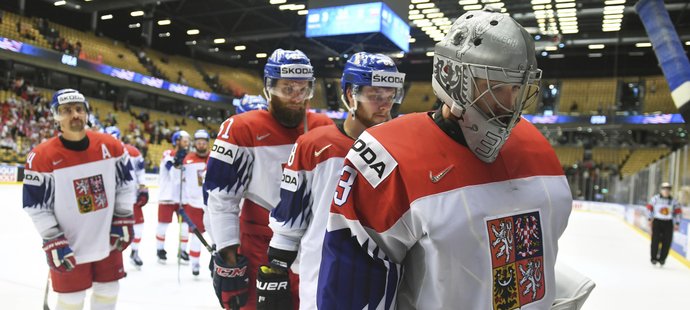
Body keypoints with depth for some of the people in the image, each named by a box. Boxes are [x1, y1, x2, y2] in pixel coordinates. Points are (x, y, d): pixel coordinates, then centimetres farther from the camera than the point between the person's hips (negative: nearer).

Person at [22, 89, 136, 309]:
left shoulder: (110, 146, -8)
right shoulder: (41, 157, -16)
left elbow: (125, 184, 3)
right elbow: (36, 207, -11)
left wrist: (123, 221, 0)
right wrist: (53, 242, -14)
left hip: (107, 239, 3)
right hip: (69, 245, -3)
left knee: (108, 290, 18)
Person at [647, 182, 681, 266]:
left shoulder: (673, 201, 2)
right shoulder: (655, 198, -3)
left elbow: (677, 212, 7)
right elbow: (649, 208, 5)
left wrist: (677, 224, 4)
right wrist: (650, 219, 5)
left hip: (668, 223, 2)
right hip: (657, 221, -2)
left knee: (667, 242, -3)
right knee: (655, 240, -9)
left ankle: (662, 259, 7)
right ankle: (654, 258, 0)